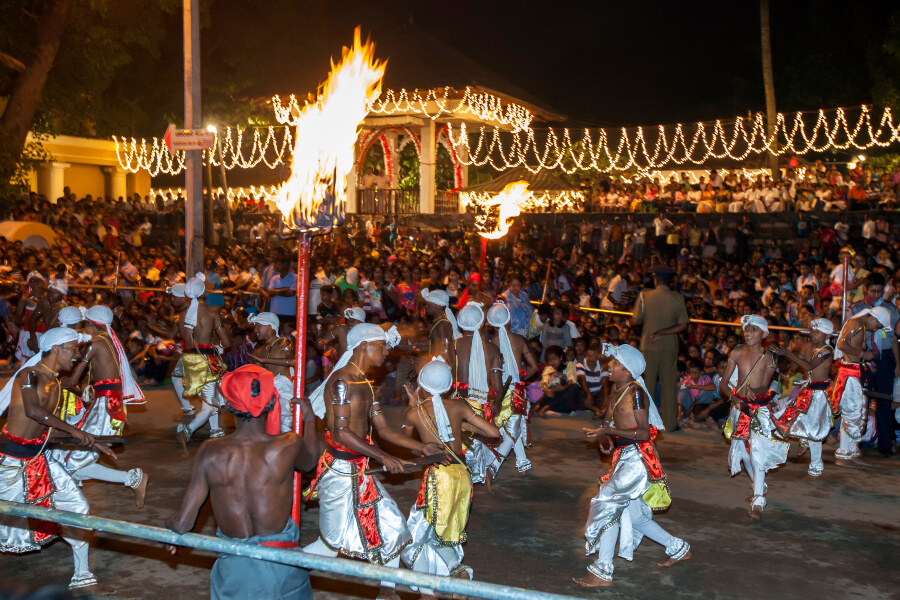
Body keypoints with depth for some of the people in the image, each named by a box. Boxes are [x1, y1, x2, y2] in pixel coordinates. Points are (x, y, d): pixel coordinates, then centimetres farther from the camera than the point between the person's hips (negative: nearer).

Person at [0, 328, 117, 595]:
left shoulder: (56, 385, 10)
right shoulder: (30, 374, -16)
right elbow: (33, 410, -34)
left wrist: (90, 442, 13)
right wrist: (73, 430, -31)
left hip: (39, 458, 8)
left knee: (79, 507, 4)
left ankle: (82, 578, 14)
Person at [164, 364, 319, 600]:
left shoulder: (211, 453, -13)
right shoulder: (288, 446, -14)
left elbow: (183, 523, -8)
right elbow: (309, 461, 13)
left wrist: (170, 521, 15)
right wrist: (310, 419, 29)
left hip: (233, 568, 0)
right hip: (280, 564, 0)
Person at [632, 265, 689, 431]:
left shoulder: (644, 296, -8)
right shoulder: (677, 298, -6)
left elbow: (635, 321, -5)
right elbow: (683, 326, -9)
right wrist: (662, 333, -7)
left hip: (648, 347, 0)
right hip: (669, 347, 0)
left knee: (647, 384, 9)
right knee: (668, 385, 8)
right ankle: (669, 423, 12)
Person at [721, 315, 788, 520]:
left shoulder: (769, 358, -4)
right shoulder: (737, 354, 2)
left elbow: (764, 388, -12)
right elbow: (723, 384, 0)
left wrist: (753, 392, -34)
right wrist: (734, 398, -18)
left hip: (761, 409, -3)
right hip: (740, 407, 4)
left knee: (757, 450, -15)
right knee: (743, 451, 12)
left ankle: (758, 500, -13)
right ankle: (760, 487, 36)